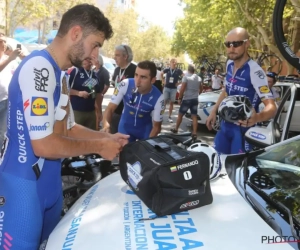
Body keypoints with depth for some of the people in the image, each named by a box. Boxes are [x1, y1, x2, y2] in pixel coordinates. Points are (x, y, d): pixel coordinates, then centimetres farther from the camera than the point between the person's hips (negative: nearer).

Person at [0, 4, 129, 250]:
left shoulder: (60, 74, 9)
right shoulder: (39, 67, -21)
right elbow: (44, 144, -25)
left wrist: (108, 137, 3)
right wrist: (98, 146, -14)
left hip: (49, 180, 9)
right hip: (24, 183, -9)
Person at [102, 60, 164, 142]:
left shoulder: (158, 98, -27)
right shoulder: (125, 85, -27)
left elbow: (156, 126, -15)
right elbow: (110, 108, -22)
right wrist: (106, 124, -42)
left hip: (145, 129, 0)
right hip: (125, 127, 0)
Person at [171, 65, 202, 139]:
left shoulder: (186, 77, -8)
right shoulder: (198, 78, 11)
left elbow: (182, 89, -15)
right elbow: (200, 89, 20)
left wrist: (179, 98, -9)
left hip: (187, 99, -5)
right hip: (195, 99, 5)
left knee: (180, 115, 10)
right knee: (194, 116, 3)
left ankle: (176, 129, 22)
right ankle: (194, 133, -3)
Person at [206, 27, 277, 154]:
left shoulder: (254, 71, -23)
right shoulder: (229, 64, 2)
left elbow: (271, 106, -29)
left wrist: (257, 117, -49)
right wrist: (214, 111, 16)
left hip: (243, 128, -7)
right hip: (226, 124, 7)